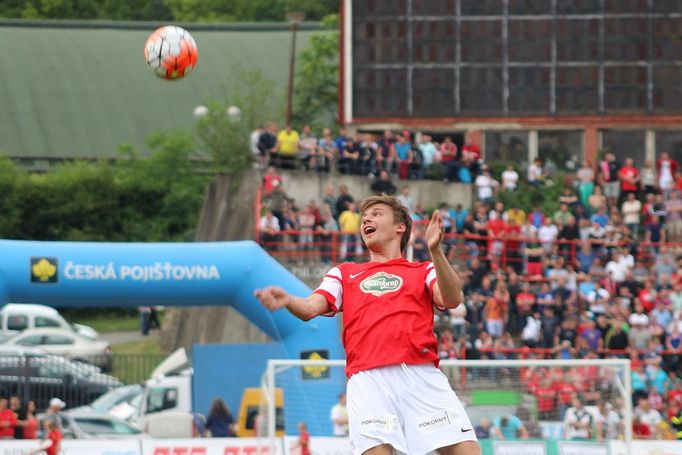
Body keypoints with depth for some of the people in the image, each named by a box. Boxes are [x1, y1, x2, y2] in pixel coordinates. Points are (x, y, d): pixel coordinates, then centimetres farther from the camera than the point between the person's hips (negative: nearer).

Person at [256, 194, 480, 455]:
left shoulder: (423, 271, 22)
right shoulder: (345, 274, 27)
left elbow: (452, 300, 1)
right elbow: (310, 308, 11)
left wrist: (435, 250, -14)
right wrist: (287, 300, -13)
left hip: (422, 374, 0)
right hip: (368, 378, 0)